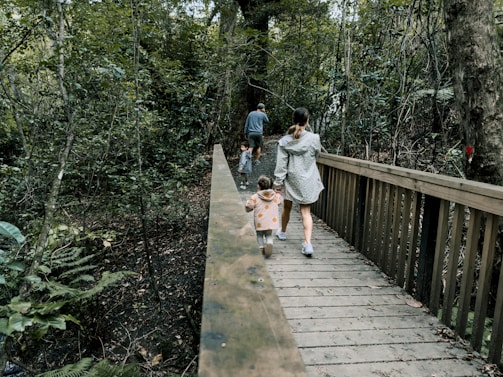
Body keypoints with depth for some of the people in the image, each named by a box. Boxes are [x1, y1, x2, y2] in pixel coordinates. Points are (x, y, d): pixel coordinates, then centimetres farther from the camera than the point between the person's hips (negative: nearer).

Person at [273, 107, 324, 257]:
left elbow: (281, 164, -8)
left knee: (287, 207, 21)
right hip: (307, 181, 0)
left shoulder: (285, 141, -10)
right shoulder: (313, 138, -12)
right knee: (306, 212, 4)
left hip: (291, 180, 1)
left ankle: (282, 232, 42)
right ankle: (307, 243, -7)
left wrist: (277, 183, -2)